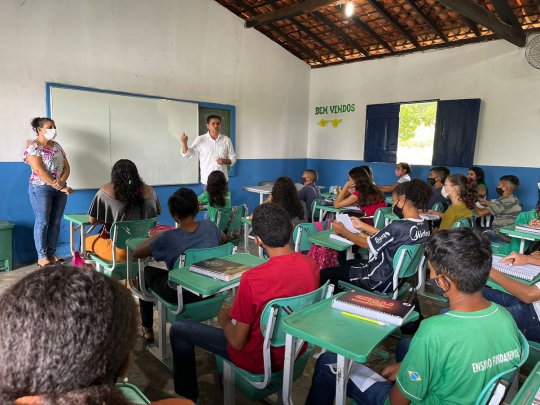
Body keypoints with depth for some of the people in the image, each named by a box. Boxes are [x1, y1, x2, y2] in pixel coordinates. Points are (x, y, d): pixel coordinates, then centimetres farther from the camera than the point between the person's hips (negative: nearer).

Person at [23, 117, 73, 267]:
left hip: (60, 189, 6)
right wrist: (58, 187, -19)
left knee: (55, 222, 8)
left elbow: (66, 166, 8)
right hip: (41, 189, -6)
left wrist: (62, 182, -12)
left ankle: (51, 253, 17)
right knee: (42, 222, -1)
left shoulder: (57, 146, 12)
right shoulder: (33, 147, -8)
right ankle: (42, 256, 7)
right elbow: (39, 171, -17)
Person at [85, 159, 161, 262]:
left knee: (87, 241, 27)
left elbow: (92, 220, -2)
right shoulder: (149, 191, -4)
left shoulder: (106, 191, -11)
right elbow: (156, 217, 9)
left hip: (119, 252, -4)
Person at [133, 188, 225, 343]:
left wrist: (155, 236, 1)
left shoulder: (167, 238, -26)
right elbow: (223, 238, 10)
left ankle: (147, 329, 34)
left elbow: (136, 253, -14)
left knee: (146, 272, 22)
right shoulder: (209, 226, -14)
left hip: (180, 296, -4)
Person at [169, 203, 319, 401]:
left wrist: (224, 319, -1)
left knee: (178, 329, 8)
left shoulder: (253, 278, -33)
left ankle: (187, 396, 27)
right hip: (296, 350, 6)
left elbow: (237, 342, -21)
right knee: (235, 307, 30)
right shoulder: (311, 264, -13)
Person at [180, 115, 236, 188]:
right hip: (207, 180, -2)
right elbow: (187, 154, -4)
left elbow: (233, 158, 6)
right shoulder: (200, 139, -3)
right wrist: (184, 143, -22)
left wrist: (224, 161, -15)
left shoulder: (226, 140, 1)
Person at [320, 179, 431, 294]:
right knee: (348, 263, 29)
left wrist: (342, 231, -2)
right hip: (398, 276, 9)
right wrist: (362, 226, 13)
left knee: (325, 274, 0)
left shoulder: (398, 227, -31)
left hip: (380, 281, -9)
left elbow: (366, 244, -16)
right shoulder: (424, 225, -4)